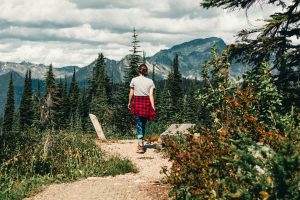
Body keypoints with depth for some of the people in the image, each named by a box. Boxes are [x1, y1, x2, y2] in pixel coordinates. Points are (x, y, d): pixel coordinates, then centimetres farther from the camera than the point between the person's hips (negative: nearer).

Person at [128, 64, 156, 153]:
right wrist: (153, 107, -5)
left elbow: (131, 93, 3)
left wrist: (129, 103, 18)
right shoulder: (150, 81, 2)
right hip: (147, 103, 2)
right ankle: (141, 142, 27)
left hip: (137, 102, -2)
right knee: (143, 124, 16)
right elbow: (151, 95, -4)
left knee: (139, 125, -3)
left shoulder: (134, 80, -1)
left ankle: (141, 146, -14)